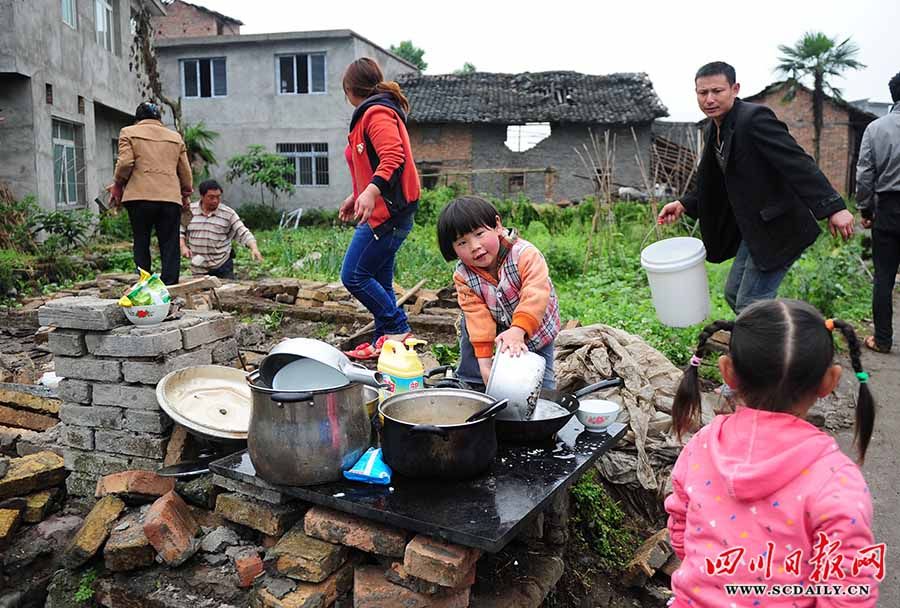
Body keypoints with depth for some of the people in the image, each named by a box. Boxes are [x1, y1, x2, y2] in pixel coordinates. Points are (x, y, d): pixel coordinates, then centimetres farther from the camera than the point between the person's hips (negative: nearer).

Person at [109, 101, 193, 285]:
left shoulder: (129, 132, 9)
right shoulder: (175, 137, 18)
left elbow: (125, 163, -4)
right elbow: (186, 171, 17)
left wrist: (117, 186, 10)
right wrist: (186, 194, 29)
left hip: (140, 196, -2)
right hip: (171, 198, 2)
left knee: (141, 244, 7)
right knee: (170, 246, 1)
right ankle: (170, 286, -4)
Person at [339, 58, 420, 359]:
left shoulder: (376, 113, -11)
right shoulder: (375, 113, 22)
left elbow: (394, 157, -26)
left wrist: (372, 191, -38)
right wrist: (356, 196, 30)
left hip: (386, 212, -11)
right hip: (381, 211, 11)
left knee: (354, 276, -8)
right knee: (379, 280, 11)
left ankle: (397, 328, -1)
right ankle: (385, 339, 17)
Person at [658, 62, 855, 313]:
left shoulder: (754, 118, -19)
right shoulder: (715, 130, 9)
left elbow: (799, 163, -26)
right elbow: (715, 183, 18)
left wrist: (833, 207, -31)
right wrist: (684, 204, 6)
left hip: (778, 228, -9)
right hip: (752, 228, 9)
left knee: (750, 306, -8)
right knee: (734, 294, 17)